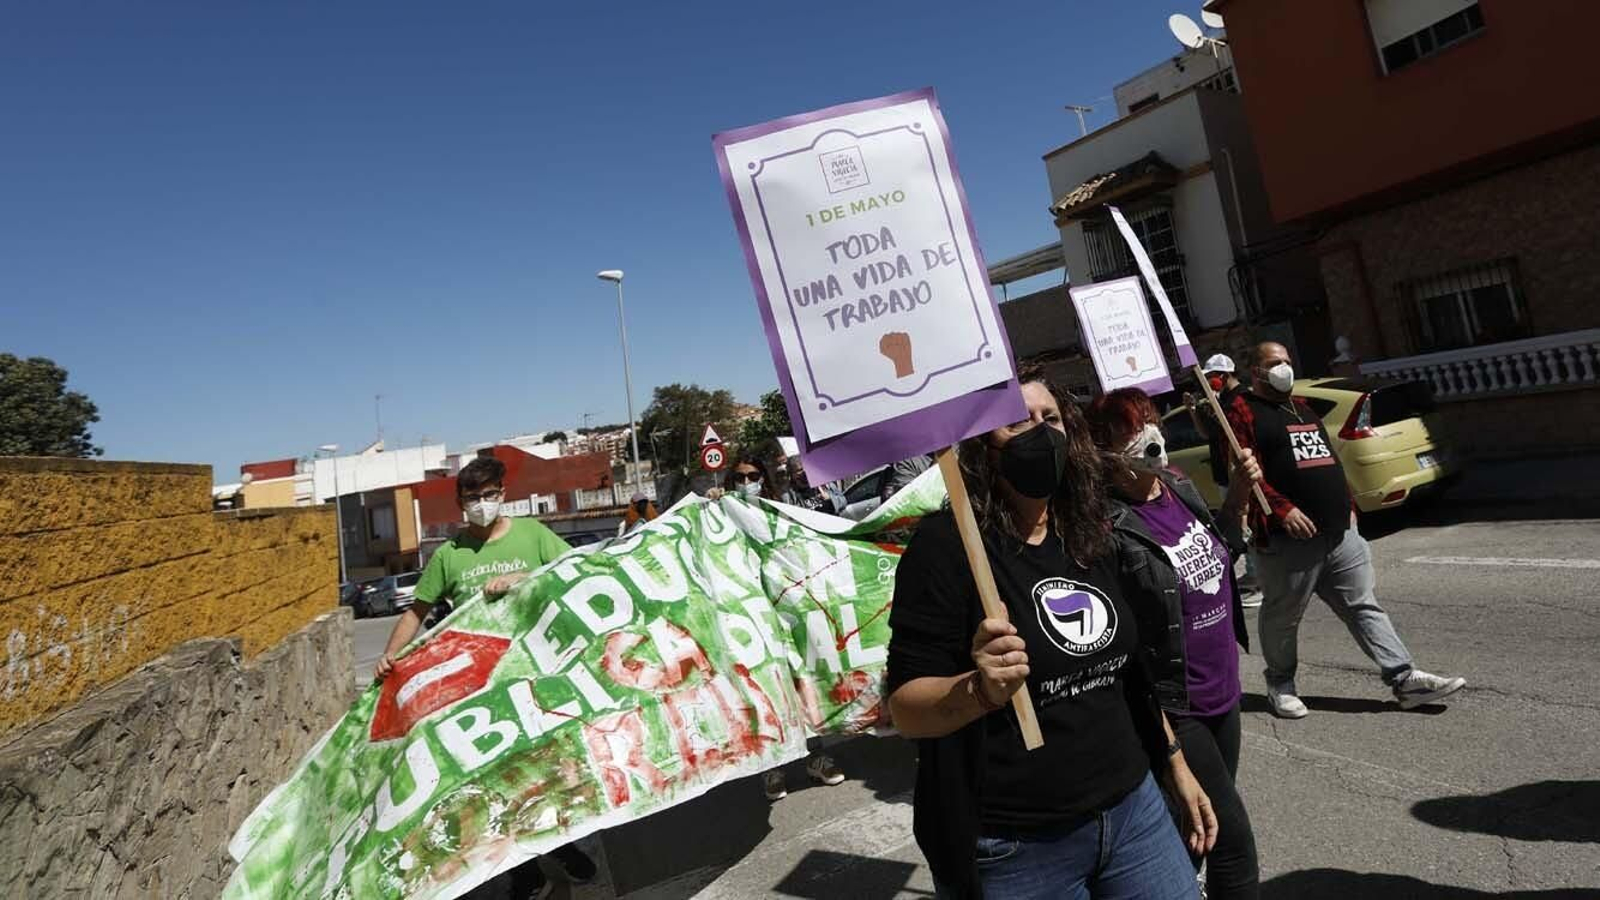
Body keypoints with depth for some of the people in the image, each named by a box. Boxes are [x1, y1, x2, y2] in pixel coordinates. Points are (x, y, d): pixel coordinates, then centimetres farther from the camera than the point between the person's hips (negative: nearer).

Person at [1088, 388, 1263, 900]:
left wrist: (1239, 495, 4)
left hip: (1222, 692, 8)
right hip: (1172, 708, -8)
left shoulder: (1180, 487, 0)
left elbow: (1221, 554, 17)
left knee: (1202, 832, 22)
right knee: (1233, 836, 2)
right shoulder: (1109, 527, -25)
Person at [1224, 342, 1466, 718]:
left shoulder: (1302, 408, 20)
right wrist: (1282, 509, -25)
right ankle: (1280, 685, 21)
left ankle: (1404, 679, 13)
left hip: (1341, 532, 8)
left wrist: (1347, 504, 19)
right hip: (1289, 539, -7)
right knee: (1283, 616, 7)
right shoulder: (1244, 411, -7)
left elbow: (1329, 460, 25)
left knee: (1365, 606, 9)